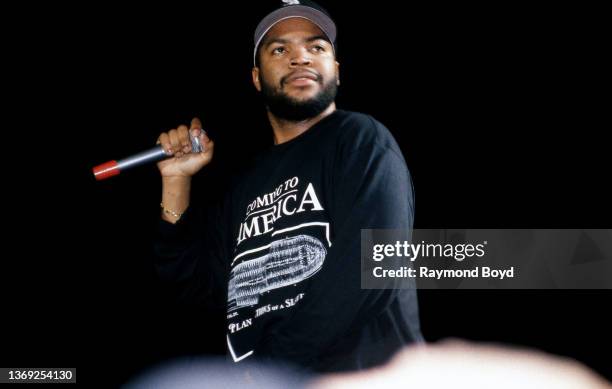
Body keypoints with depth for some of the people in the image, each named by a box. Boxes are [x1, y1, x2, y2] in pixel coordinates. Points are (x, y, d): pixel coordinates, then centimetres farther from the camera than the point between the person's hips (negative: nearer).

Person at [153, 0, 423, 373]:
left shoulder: (361, 140, 0)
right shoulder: (248, 182, 18)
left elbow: (370, 268, -13)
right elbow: (200, 286, 15)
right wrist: (177, 180, 8)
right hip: (256, 380, 5)